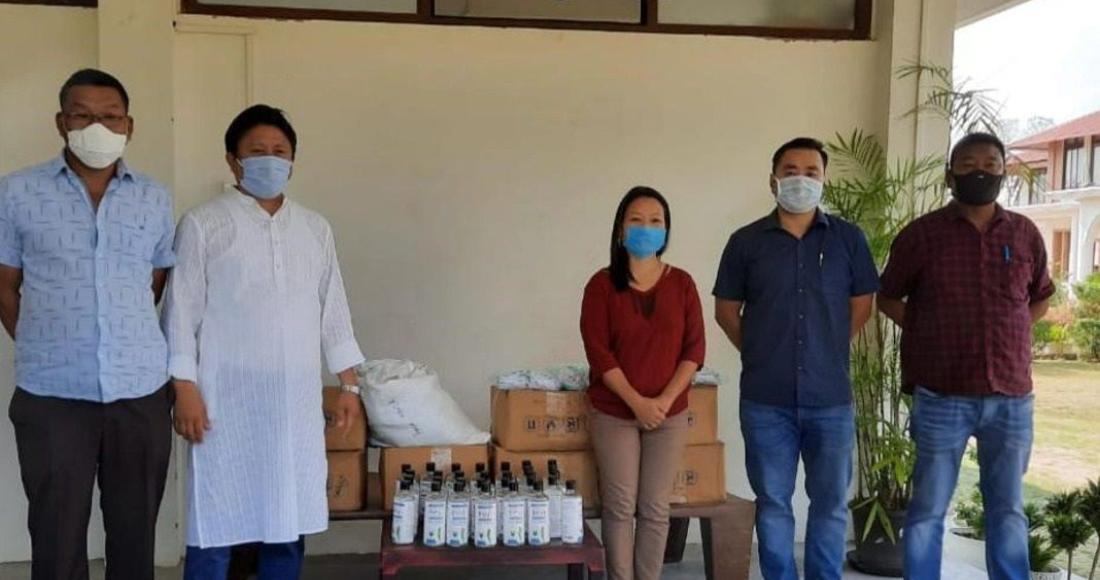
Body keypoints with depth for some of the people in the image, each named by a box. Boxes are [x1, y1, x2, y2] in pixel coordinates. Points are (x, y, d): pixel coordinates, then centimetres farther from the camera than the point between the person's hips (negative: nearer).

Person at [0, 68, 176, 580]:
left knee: (135, 536, 11)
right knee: (57, 538, 5)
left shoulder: (156, 200, 7)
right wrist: (43, 348, 3)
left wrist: (131, 343, 9)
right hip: (51, 395, -1)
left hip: (141, 392, 2)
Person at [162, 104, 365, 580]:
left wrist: (349, 384, 10)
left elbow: (333, 310, 13)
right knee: (216, 522, 2)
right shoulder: (203, 225, -3)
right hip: (227, 398, -4)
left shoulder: (315, 228, 10)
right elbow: (182, 312, -4)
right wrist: (184, 390, -11)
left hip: (296, 398, 4)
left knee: (290, 518, 11)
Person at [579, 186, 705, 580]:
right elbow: (598, 351, -8)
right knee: (620, 508, 2)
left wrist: (664, 400, -12)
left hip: (670, 415, 2)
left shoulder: (681, 283, 2)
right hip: (614, 413, -1)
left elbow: (694, 349, 0)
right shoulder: (602, 285, -3)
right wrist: (636, 402, -16)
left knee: (656, 510, 6)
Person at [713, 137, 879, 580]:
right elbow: (726, 311, 8)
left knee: (831, 503, 10)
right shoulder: (746, 241, 1)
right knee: (772, 503, 9)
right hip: (766, 399, 0)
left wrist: (829, 352, 9)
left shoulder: (848, 239, 3)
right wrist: (761, 355, 6)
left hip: (831, 397, 1)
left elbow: (862, 305, 11)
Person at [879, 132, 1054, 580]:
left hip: (1011, 396, 3)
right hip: (942, 397, -3)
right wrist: (930, 337, 0)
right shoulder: (921, 234, -3)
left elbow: (1040, 299, 21)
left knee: (1008, 510, 13)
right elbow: (888, 299, 8)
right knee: (928, 509, 5)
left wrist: (1005, 335, 7)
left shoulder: (1025, 234, 6)